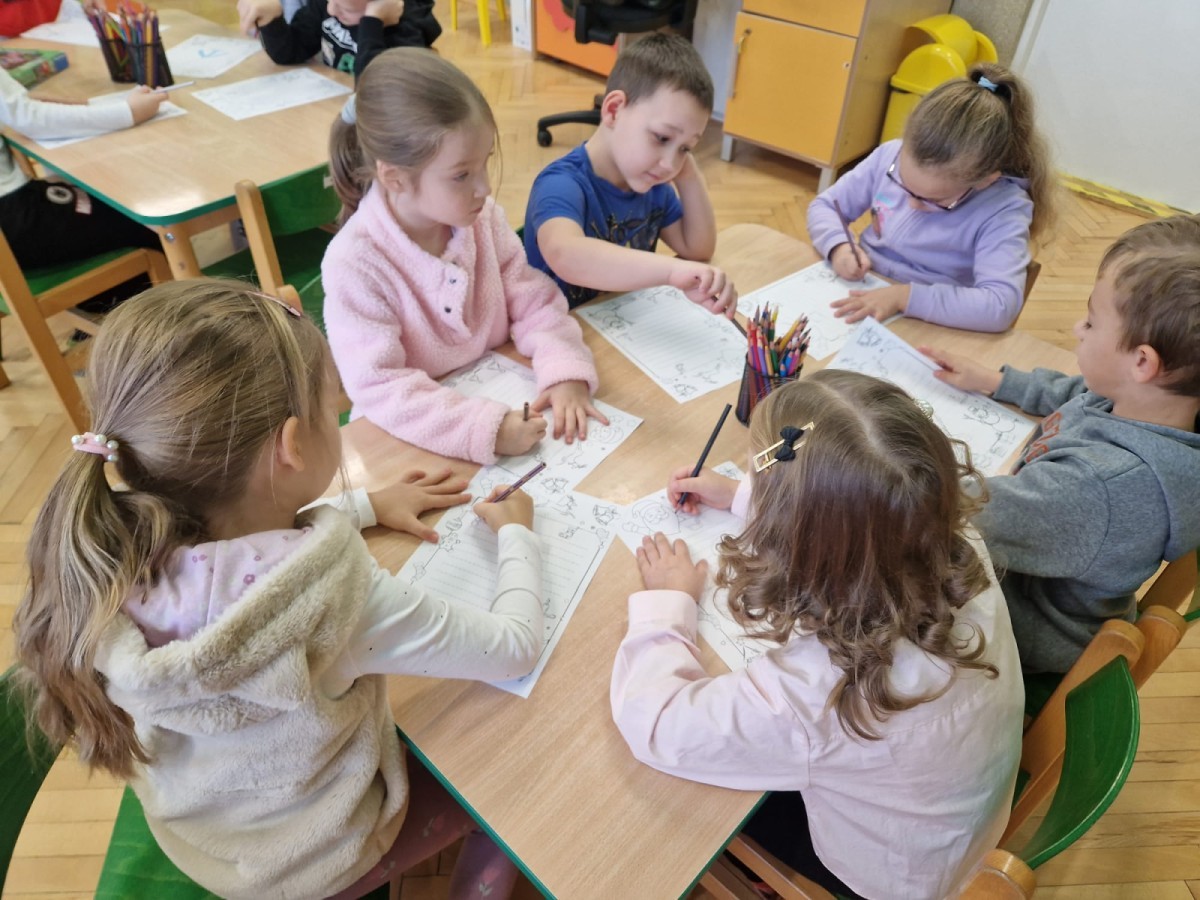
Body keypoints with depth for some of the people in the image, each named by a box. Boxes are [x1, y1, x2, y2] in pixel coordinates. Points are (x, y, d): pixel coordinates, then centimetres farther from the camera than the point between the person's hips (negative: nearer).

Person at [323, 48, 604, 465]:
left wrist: (566, 373, -20)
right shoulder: (354, 263, -21)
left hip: (504, 398, 5)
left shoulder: (484, 218, -6)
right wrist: (485, 427, -35)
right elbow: (378, 387, -24)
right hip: (415, 438, -5)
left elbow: (534, 303, -2)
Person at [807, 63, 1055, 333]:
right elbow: (824, 206, 5)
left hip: (924, 333, -2)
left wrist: (904, 296, -30)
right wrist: (838, 247, -14)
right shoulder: (891, 155, -5)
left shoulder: (1003, 210, -16)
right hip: (853, 301, 2)